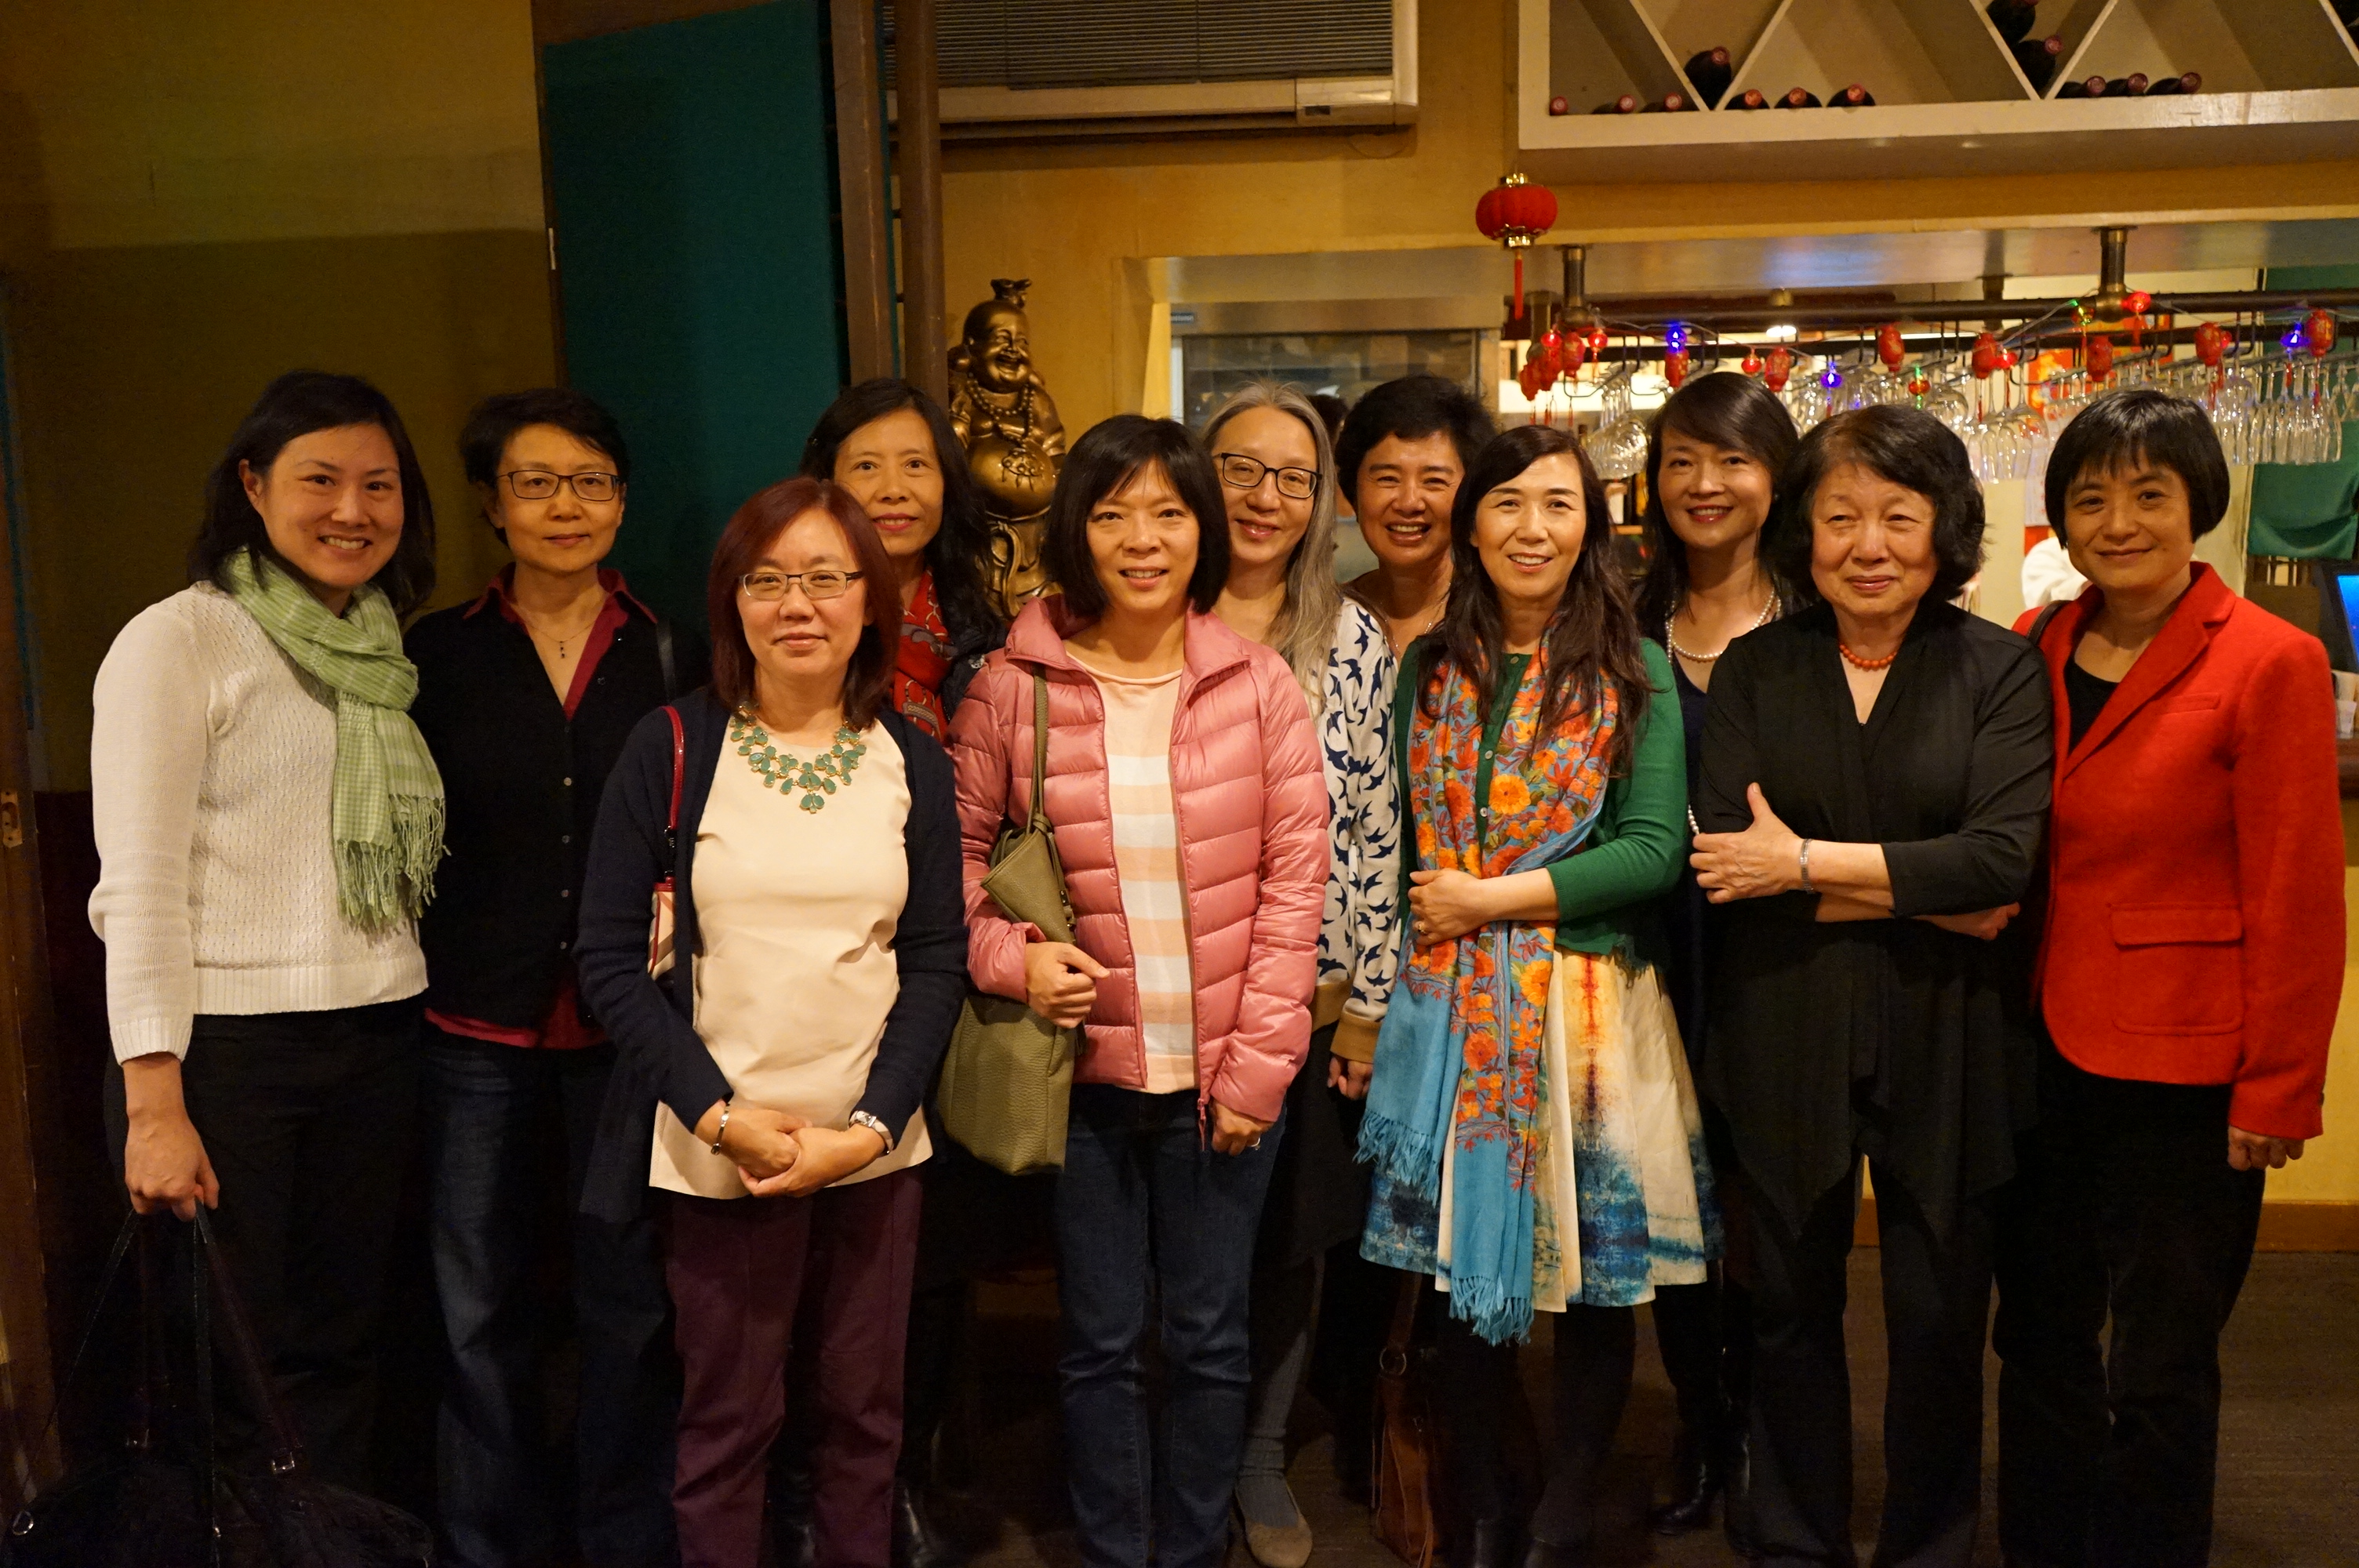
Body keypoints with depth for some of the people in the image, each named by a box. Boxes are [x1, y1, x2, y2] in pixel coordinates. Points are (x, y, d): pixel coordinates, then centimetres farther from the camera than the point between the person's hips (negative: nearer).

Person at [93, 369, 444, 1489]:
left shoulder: (385, 656, 13)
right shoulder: (177, 642, -5)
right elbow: (139, 885, -10)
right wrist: (155, 1103, -16)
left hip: (375, 1047, 5)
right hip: (227, 1048, -5)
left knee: (336, 1354, 12)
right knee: (229, 1374, 3)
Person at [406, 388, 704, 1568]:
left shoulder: (674, 660, 5)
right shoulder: (436, 655, 4)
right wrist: (414, 980, -2)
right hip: (479, 1026, 0)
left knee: (630, 1304, 8)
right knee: (479, 1308, 9)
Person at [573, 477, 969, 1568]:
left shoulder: (912, 763, 3)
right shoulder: (671, 749, -3)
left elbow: (937, 959, 2)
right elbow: (611, 959, -4)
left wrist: (871, 1125, -10)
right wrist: (721, 1114, -12)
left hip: (874, 1144, 2)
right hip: (720, 1146, -2)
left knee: (866, 1410, 13)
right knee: (726, 1418, 8)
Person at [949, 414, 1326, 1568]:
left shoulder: (1257, 682, -3)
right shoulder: (1012, 685, -4)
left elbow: (1295, 877, -3)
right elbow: (956, 855, 3)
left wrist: (1260, 1061, -7)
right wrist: (1007, 954, -15)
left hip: (1225, 1075, 1)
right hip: (1083, 1070, 0)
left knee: (1208, 1339, 14)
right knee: (1099, 1343, 14)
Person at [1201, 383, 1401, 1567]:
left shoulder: (1356, 642, 1)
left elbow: (1378, 833, 1)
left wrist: (1366, 1005, -1)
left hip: (1312, 995, 1)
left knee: (1293, 1235, 12)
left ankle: (1262, 1459, 33)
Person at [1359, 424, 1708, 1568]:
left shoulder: (1634, 671, -1)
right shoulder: (1431, 668, 8)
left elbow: (1655, 851, -8)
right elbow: (1400, 845, 9)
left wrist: (1492, 898, -12)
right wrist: (1374, 999, 1)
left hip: (1592, 1009, -2)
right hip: (1449, 1009, 3)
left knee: (1595, 1279, 7)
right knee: (1463, 1271, 9)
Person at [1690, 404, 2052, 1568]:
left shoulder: (1998, 669, -2)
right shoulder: (1752, 670, 2)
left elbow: (2002, 859, -16)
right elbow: (1723, 860, -11)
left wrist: (1807, 865, -15)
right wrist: (1926, 893, -15)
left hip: (1945, 1038, -1)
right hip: (1784, 1036, 1)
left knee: (1939, 1317, 11)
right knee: (1789, 1308, 13)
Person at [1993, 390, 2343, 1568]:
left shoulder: (2271, 663, -11)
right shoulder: (2035, 652, 4)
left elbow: (2297, 902, -11)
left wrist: (2276, 1093, -10)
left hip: (2180, 1073, -5)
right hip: (2043, 1051, 5)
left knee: (2158, 1372, 8)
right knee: (2039, 1339, 17)